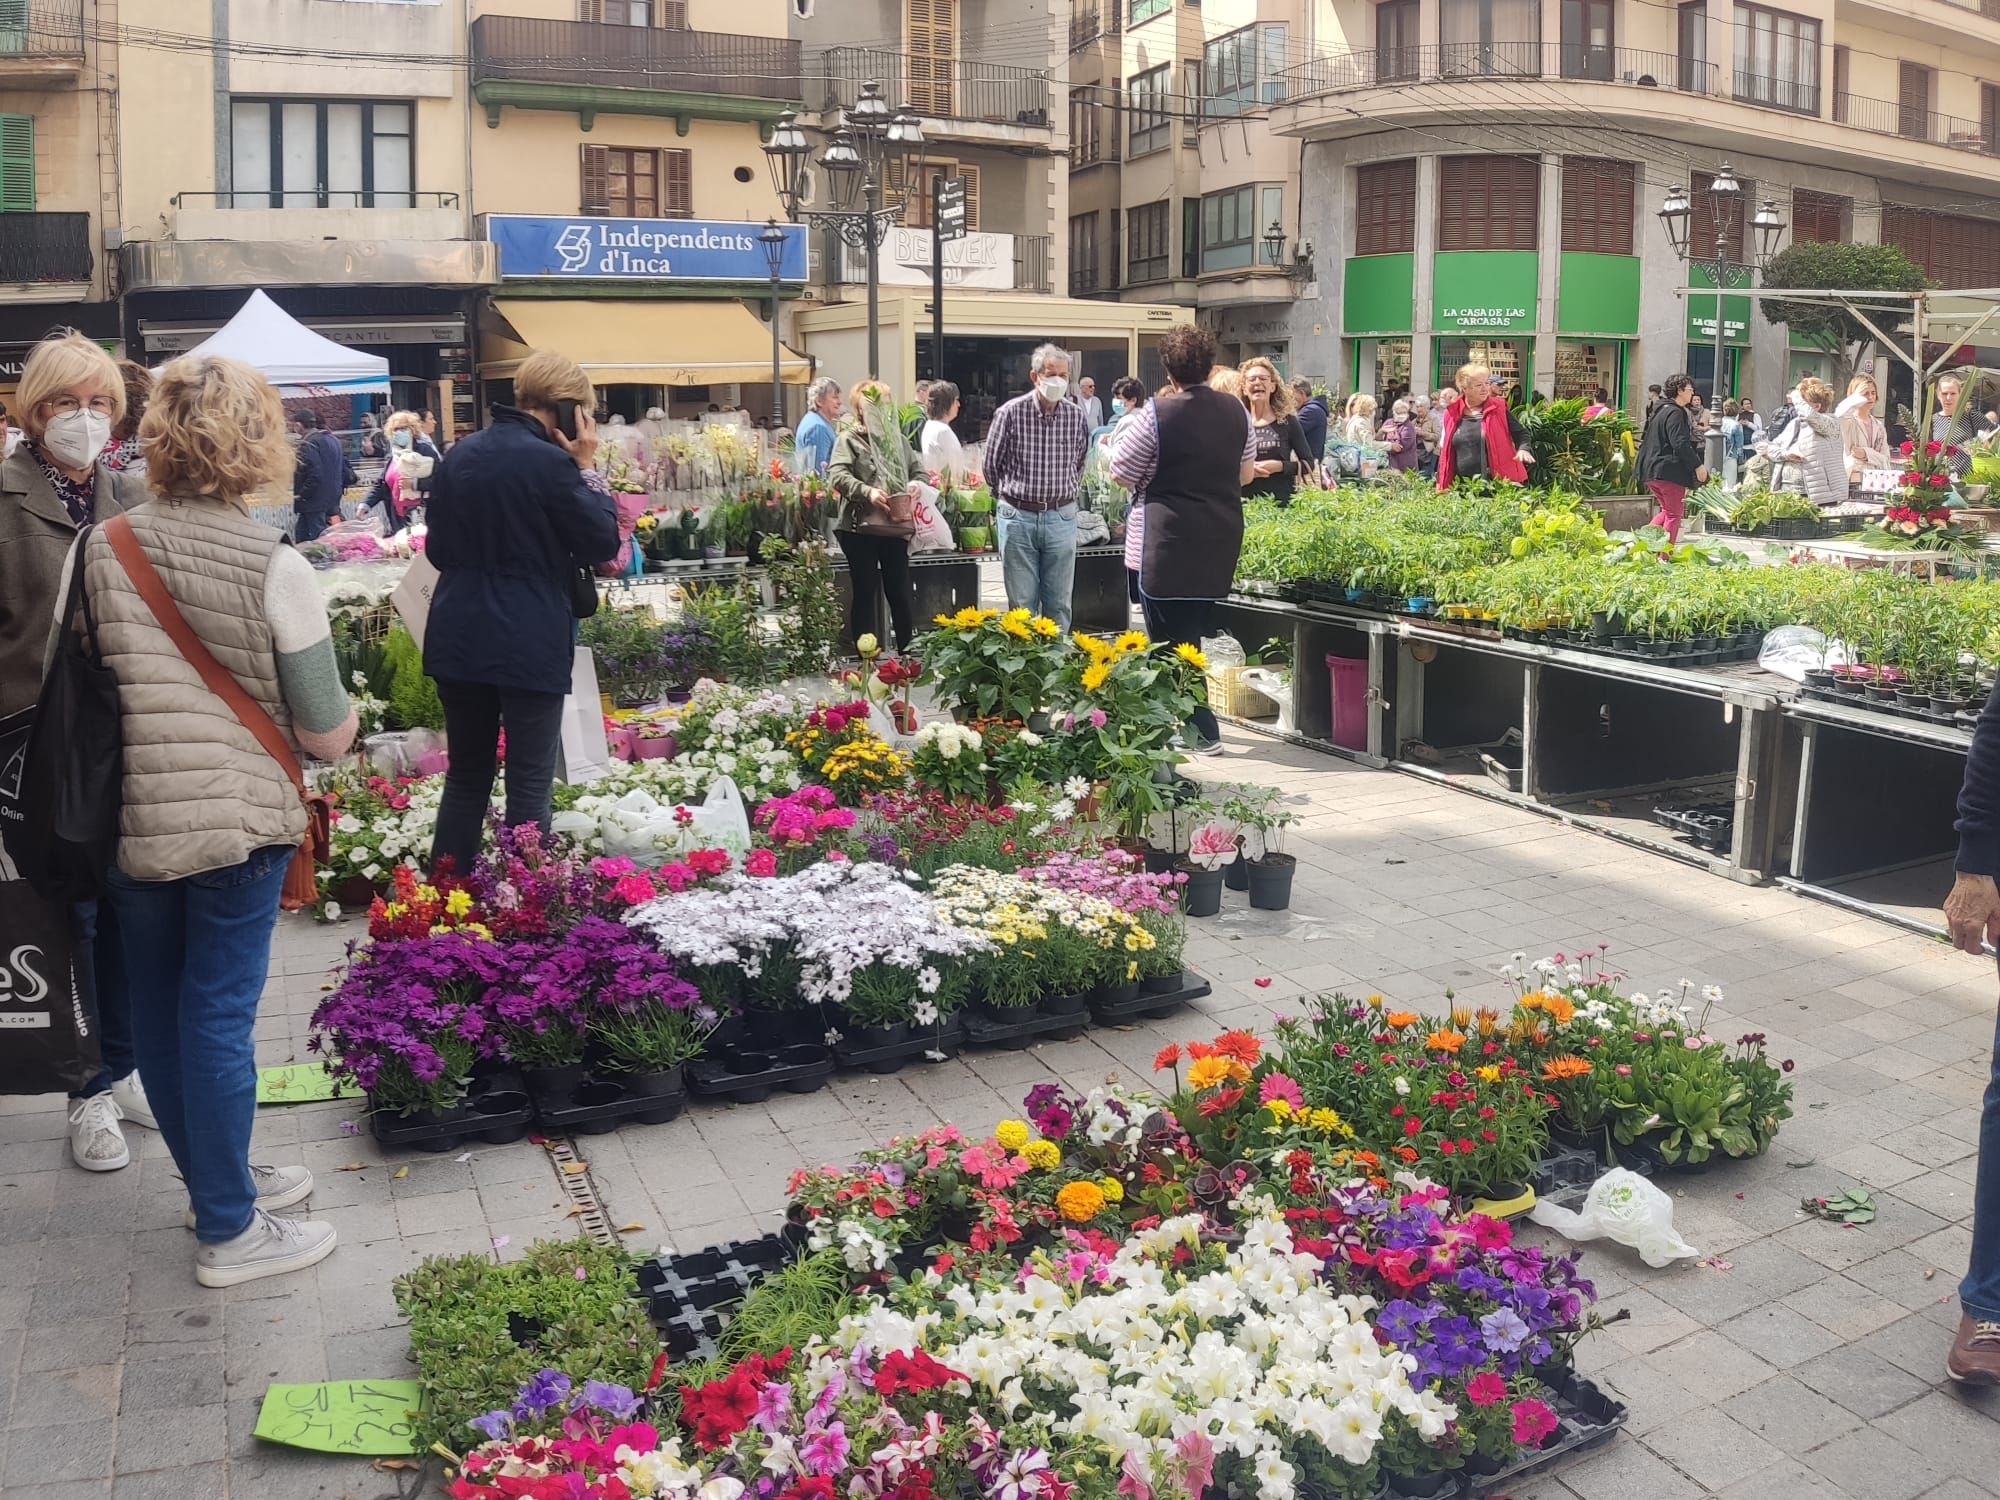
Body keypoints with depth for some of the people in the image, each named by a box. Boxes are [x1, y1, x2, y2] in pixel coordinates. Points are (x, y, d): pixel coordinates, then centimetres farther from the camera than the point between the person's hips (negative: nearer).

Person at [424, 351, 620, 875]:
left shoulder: (461, 453, 7)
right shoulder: (549, 463, -15)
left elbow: (438, 549, 15)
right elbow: (603, 543, -7)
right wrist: (587, 467, -3)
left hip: (458, 640, 6)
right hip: (529, 645, -6)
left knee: (466, 773, 16)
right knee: (529, 782, 3)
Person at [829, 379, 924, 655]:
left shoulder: (896, 436, 15)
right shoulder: (849, 439, 1)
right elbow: (837, 475, -13)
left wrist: (916, 483, -5)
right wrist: (867, 491, -27)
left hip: (896, 526, 3)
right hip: (860, 528, -3)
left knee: (901, 591, 6)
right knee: (865, 591, 5)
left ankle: (909, 651, 14)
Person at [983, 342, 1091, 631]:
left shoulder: (1076, 416, 2)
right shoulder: (1011, 412, -8)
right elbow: (992, 464, 4)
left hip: (1061, 517, 2)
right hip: (1018, 517, -2)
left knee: (1059, 604, 7)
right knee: (1022, 604, 3)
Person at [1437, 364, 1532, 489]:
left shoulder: (1498, 408, 2)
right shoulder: (1452, 413, 7)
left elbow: (1520, 433, 6)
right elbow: (1444, 452, 13)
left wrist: (1523, 449, -16)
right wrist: (1441, 484, 8)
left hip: (1497, 484, -2)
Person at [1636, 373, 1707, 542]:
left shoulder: (1661, 410, 17)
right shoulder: (1675, 413, -13)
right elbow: (1681, 444, -21)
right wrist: (1698, 465, -16)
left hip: (1651, 470, 9)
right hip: (1670, 471, -9)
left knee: (1667, 511, 20)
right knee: (1674, 515, -1)